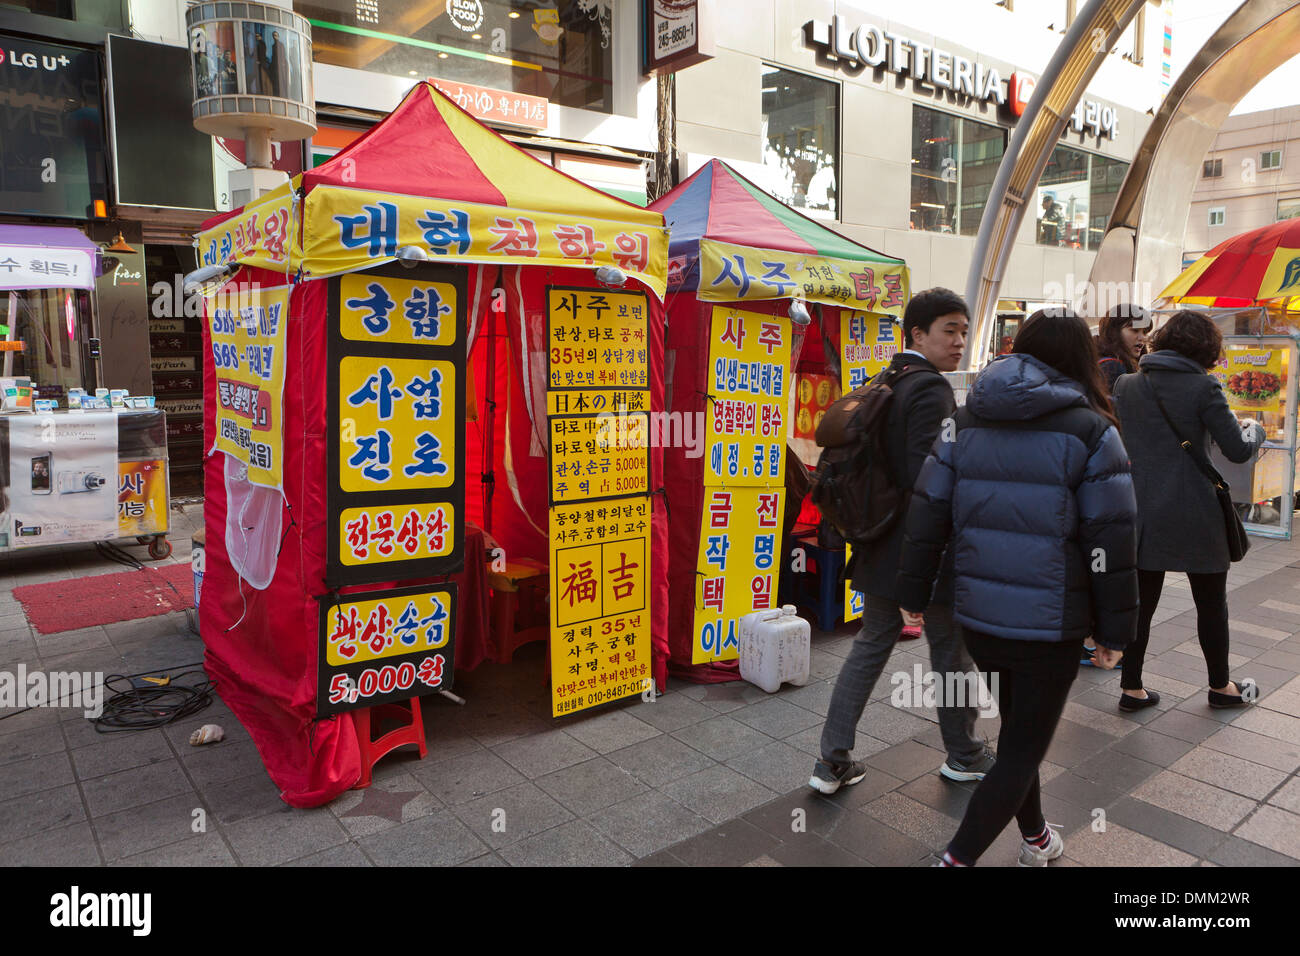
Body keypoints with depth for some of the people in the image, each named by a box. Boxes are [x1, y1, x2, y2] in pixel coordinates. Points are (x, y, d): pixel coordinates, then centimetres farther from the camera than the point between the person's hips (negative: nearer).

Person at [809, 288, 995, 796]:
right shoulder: (931, 389, -18)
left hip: (882, 544, 8)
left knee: (870, 645, 15)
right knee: (950, 650, 12)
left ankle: (832, 763, 19)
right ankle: (963, 755, 33)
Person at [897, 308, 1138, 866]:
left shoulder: (967, 421, 4)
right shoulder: (1089, 429, -8)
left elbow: (927, 512, 2)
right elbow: (1111, 543, -9)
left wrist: (913, 596, 10)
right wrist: (1114, 632, -1)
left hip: (977, 617, 5)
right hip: (1050, 623, -5)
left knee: (1017, 731, 25)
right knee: (1023, 749, 9)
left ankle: (1035, 839, 44)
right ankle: (957, 858, 5)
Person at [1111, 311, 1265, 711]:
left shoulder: (1126, 385, 1)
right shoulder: (1203, 386, -11)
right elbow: (1239, 450, -7)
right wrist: (1254, 429, 13)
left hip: (1140, 511, 3)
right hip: (1194, 515, -3)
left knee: (1141, 602, 11)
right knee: (1211, 602, 16)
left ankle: (1132, 688, 16)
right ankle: (1220, 686, 31)